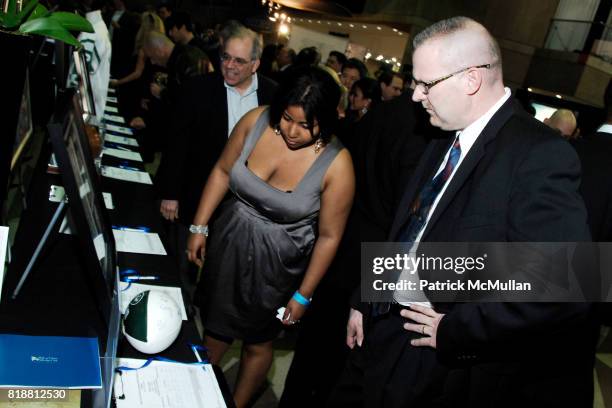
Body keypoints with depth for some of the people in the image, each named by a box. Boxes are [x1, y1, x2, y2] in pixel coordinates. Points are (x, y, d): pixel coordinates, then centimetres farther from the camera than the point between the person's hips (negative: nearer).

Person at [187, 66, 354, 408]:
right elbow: (222, 171, 0)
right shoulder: (256, 121, -15)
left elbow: (329, 236, -14)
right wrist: (200, 227, 1)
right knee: (215, 328, 22)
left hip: (276, 264, -3)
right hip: (228, 243, 3)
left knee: (257, 342, 20)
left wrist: (303, 295, -7)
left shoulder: (336, 164, -24)